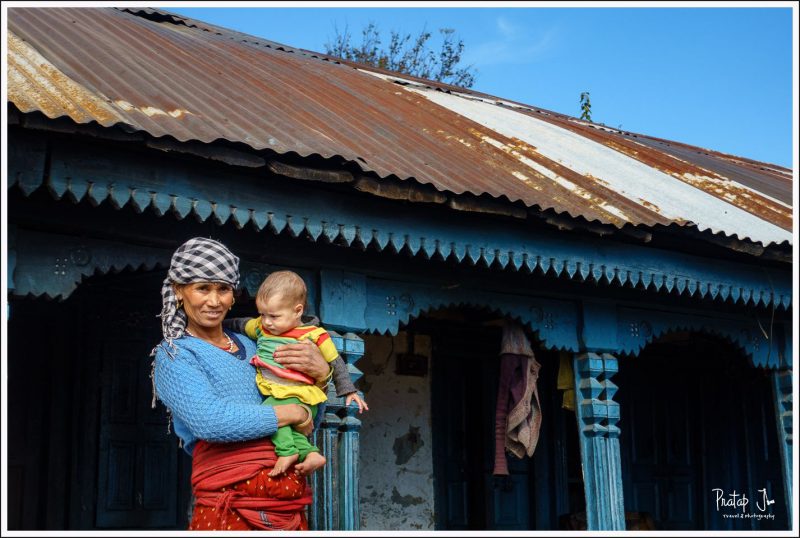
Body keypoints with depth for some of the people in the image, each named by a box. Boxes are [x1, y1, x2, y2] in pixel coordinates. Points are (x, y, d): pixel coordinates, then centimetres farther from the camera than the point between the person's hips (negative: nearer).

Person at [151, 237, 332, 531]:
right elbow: (209, 420, -20)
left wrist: (321, 375, -1)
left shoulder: (249, 346, 16)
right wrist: (292, 413, -12)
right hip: (230, 506, -5)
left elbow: (306, 425, 18)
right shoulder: (173, 355, -1)